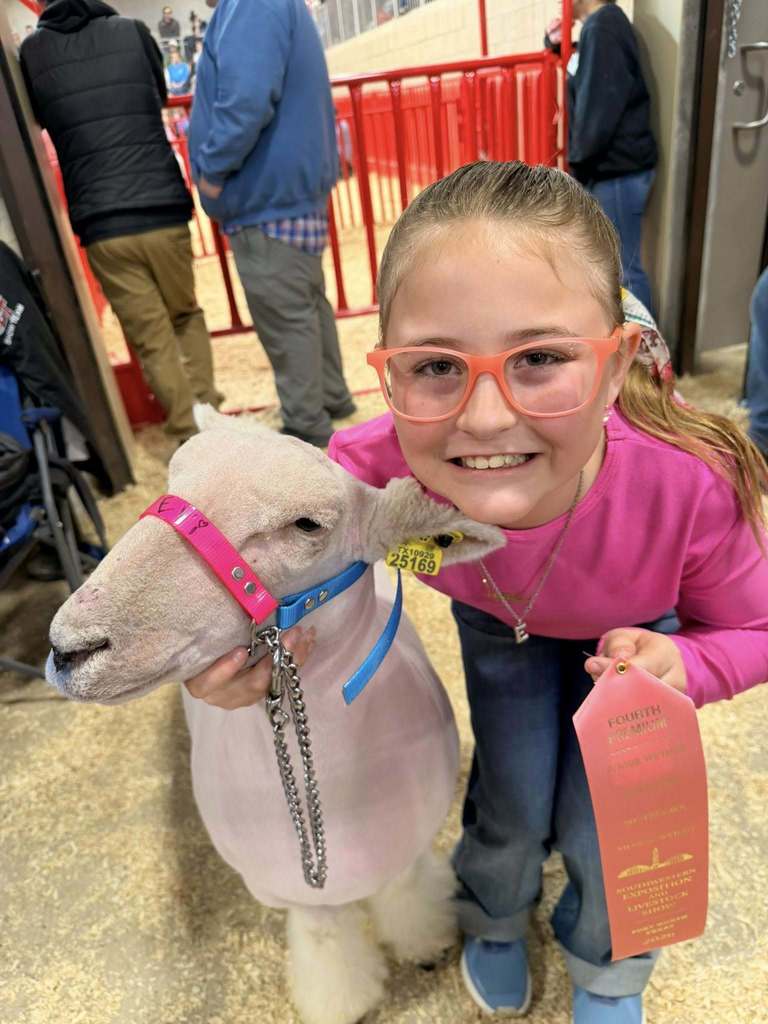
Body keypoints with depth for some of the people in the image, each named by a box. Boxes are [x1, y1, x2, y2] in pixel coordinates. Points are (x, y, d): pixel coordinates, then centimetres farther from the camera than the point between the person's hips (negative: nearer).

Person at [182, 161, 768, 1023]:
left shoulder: (692, 481, -43)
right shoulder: (373, 468, -42)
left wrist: (683, 665, -41)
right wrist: (239, 635, -40)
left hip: (633, 629, 0)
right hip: (497, 620, 1)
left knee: (605, 830, 8)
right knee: (514, 806, 11)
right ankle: (495, 919, 54)